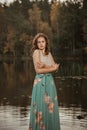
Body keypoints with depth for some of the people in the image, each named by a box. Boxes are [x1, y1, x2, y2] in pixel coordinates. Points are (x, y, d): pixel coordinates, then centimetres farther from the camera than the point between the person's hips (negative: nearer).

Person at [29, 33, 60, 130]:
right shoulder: (36, 52, -5)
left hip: (50, 81, 5)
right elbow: (38, 70, -13)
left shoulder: (49, 53, 11)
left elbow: (55, 67, 0)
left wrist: (45, 66, -15)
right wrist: (52, 68, -9)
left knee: (50, 107, 8)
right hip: (40, 81, -5)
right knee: (41, 106, 0)